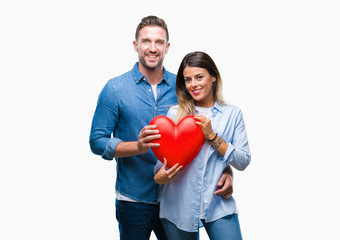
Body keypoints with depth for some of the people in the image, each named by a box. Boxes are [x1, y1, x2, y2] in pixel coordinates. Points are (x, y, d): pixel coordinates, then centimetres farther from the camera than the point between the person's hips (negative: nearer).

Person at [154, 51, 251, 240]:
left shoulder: (232, 114, 6)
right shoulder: (174, 114, 4)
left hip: (218, 205, 0)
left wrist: (212, 136, -10)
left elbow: (243, 162, 0)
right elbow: (163, 157, 6)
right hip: (179, 207, 0)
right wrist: (161, 176, -16)